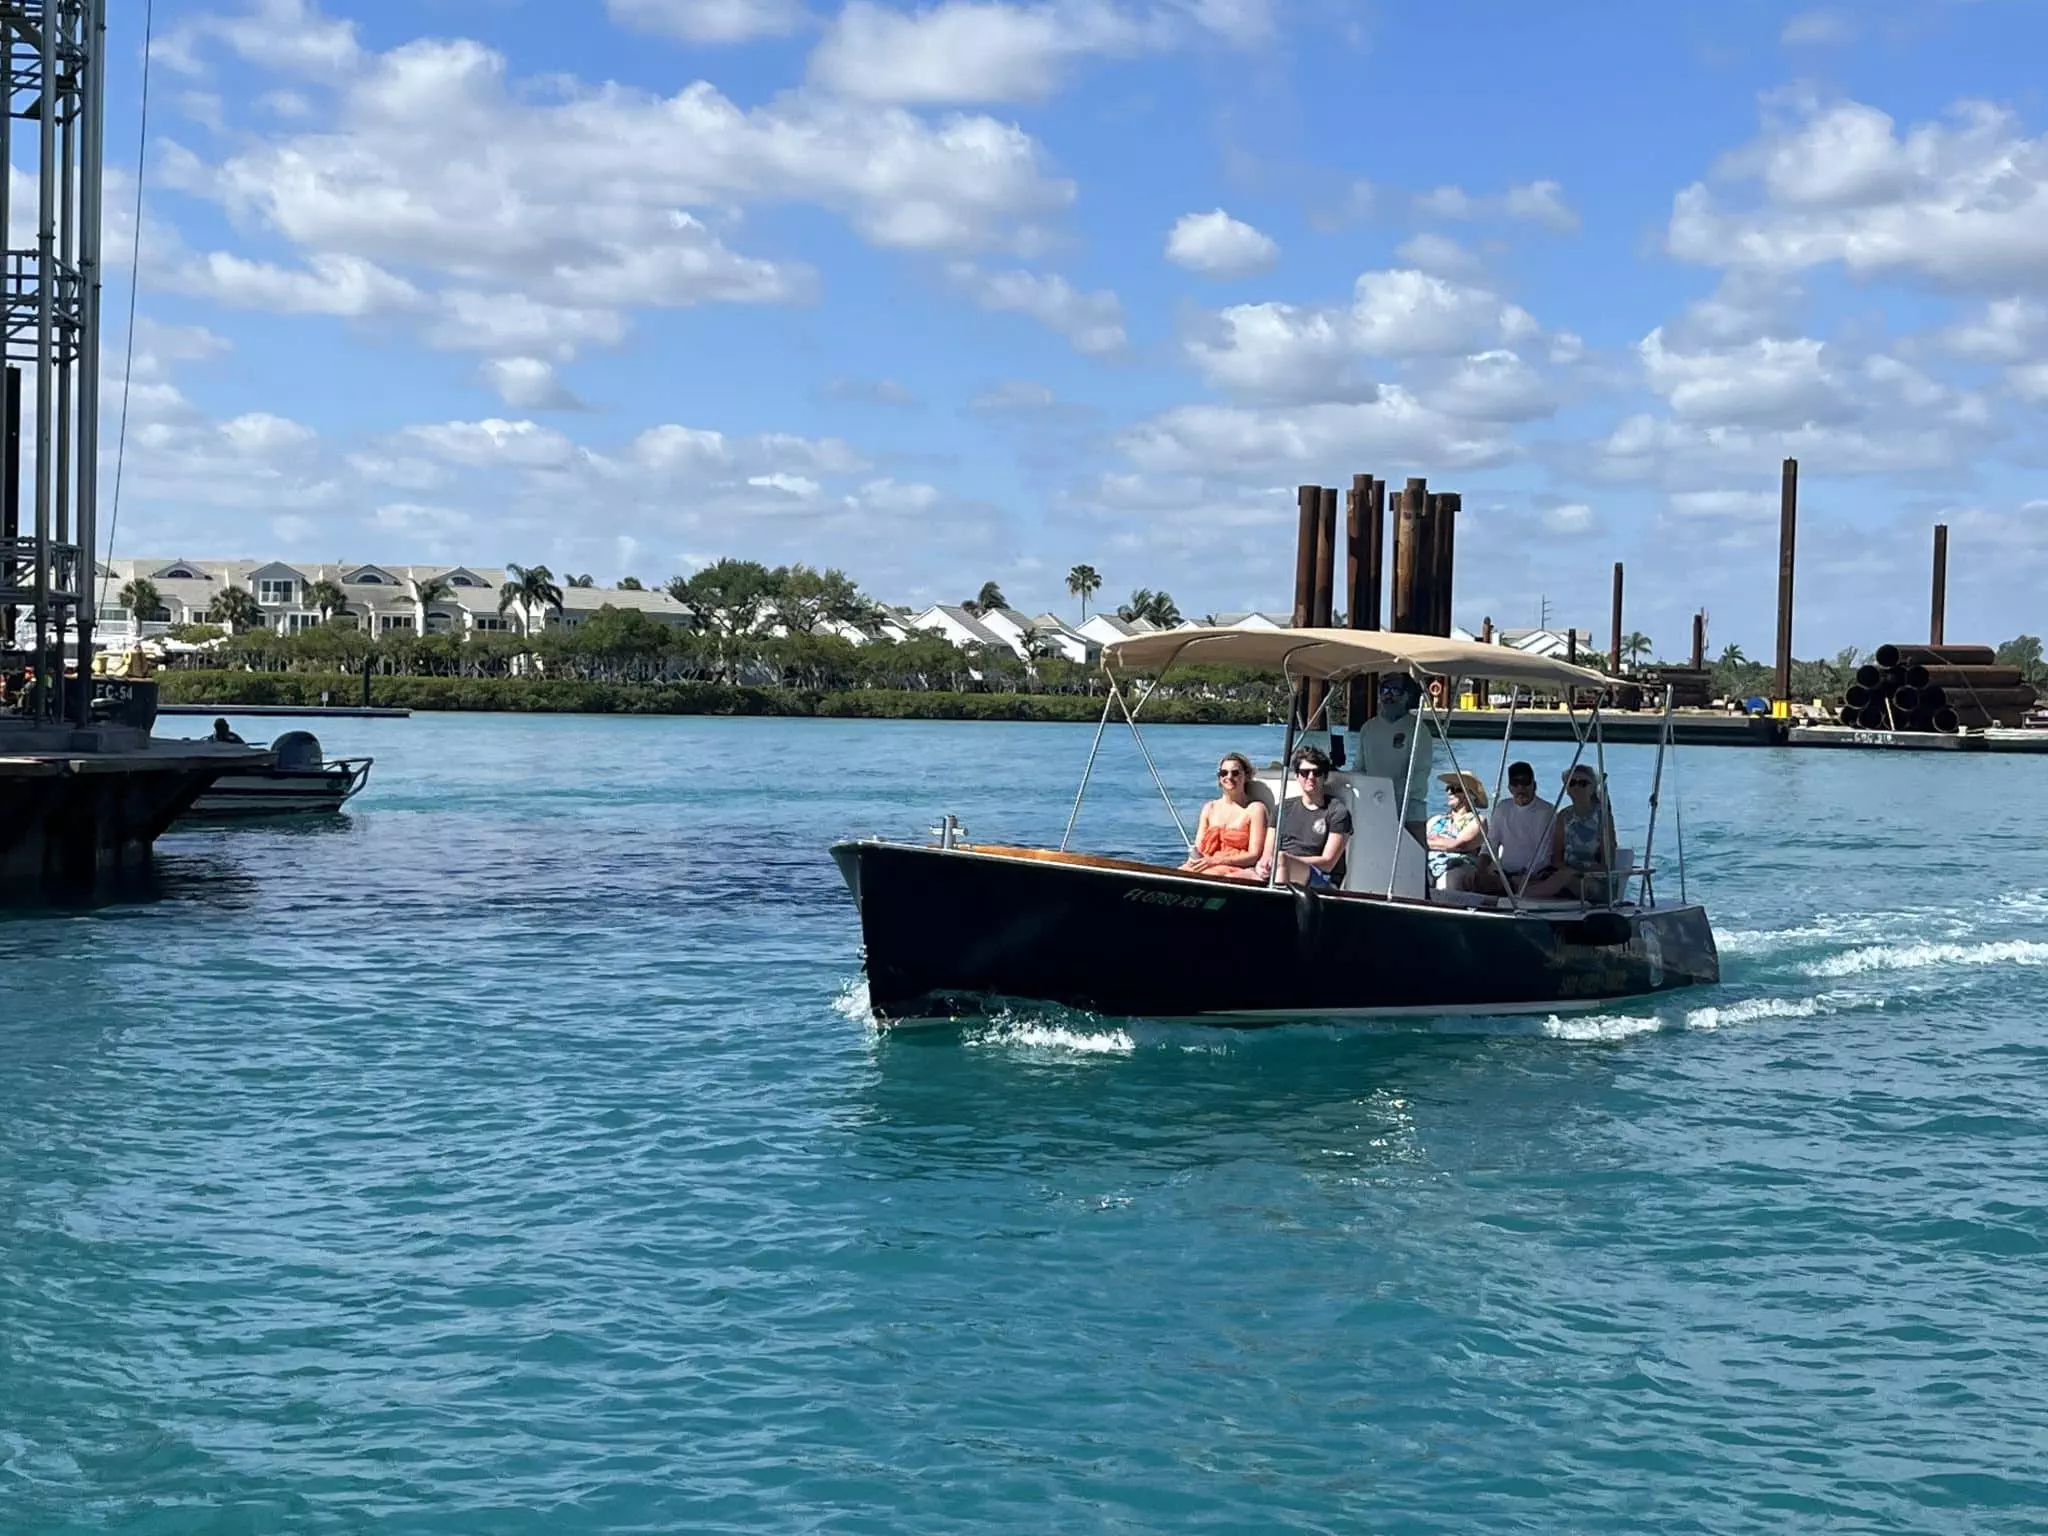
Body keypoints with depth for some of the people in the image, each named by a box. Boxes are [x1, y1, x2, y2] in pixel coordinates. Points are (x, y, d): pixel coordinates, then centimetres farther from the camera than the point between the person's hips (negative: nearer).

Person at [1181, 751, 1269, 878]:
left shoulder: (1255, 808, 5)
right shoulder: (1210, 808, 22)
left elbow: (1254, 855, -4)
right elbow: (1198, 849, 16)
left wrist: (1215, 861, -15)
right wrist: (1191, 862, -10)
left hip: (1237, 871, -4)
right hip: (1206, 869, 4)